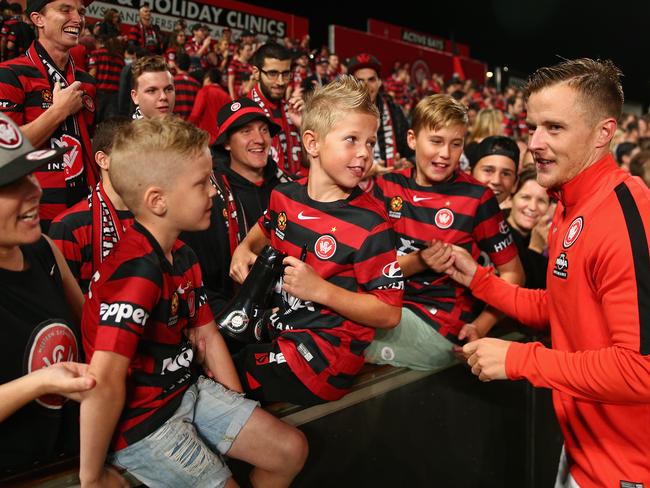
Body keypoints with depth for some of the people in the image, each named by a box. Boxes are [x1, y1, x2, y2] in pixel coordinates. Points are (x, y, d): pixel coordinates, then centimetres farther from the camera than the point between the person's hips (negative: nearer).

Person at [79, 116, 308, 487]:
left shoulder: (182, 255, 4)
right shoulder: (138, 271, -28)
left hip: (188, 391, 9)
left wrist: (239, 411, 9)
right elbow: (104, 381, -35)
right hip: (139, 422, -8)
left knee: (291, 449, 8)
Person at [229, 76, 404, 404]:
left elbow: (389, 313, -15)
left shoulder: (369, 223, -17)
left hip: (326, 353, -6)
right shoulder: (284, 196, 1)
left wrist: (321, 290, -24)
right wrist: (245, 249, 5)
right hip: (277, 326, 7)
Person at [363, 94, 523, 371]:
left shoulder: (477, 198, -4)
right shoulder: (387, 186, 4)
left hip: (441, 324, -4)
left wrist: (480, 327, -12)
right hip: (387, 304, 4)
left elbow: (512, 274, 1)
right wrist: (418, 262, -17)